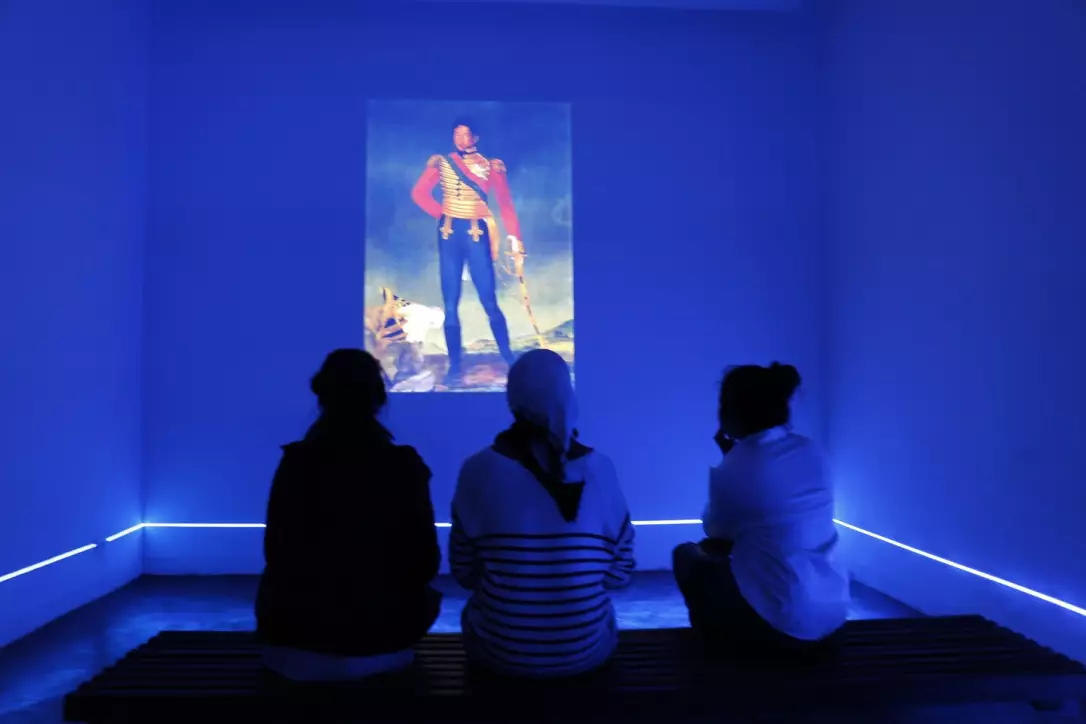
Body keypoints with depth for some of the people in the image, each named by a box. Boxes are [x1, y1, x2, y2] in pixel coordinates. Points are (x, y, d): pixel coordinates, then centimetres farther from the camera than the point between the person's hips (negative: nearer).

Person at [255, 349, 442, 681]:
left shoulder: (295, 462, -12)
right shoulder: (405, 466, -14)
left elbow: (276, 553, -3)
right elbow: (425, 561, -8)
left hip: (300, 635, 1)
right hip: (384, 641, -1)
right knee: (426, 597, 32)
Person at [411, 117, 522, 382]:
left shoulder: (492, 167, 4)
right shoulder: (442, 163, 7)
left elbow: (505, 204, -2)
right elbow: (419, 193, 7)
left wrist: (514, 237, -11)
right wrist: (442, 214, -3)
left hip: (477, 234, -2)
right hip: (449, 235, 2)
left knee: (489, 302, -4)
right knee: (450, 305, 0)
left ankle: (509, 358, 8)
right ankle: (455, 365, 6)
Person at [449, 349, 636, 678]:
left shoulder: (479, 468, -12)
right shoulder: (599, 467, -10)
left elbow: (464, 573, -2)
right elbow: (621, 572, -2)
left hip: (501, 655, 0)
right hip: (586, 655, 1)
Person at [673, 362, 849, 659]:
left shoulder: (733, 471, -19)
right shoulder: (809, 452, 1)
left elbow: (715, 533, 2)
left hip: (780, 624, -7)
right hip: (832, 616, 7)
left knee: (688, 556, 12)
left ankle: (720, 640, 24)